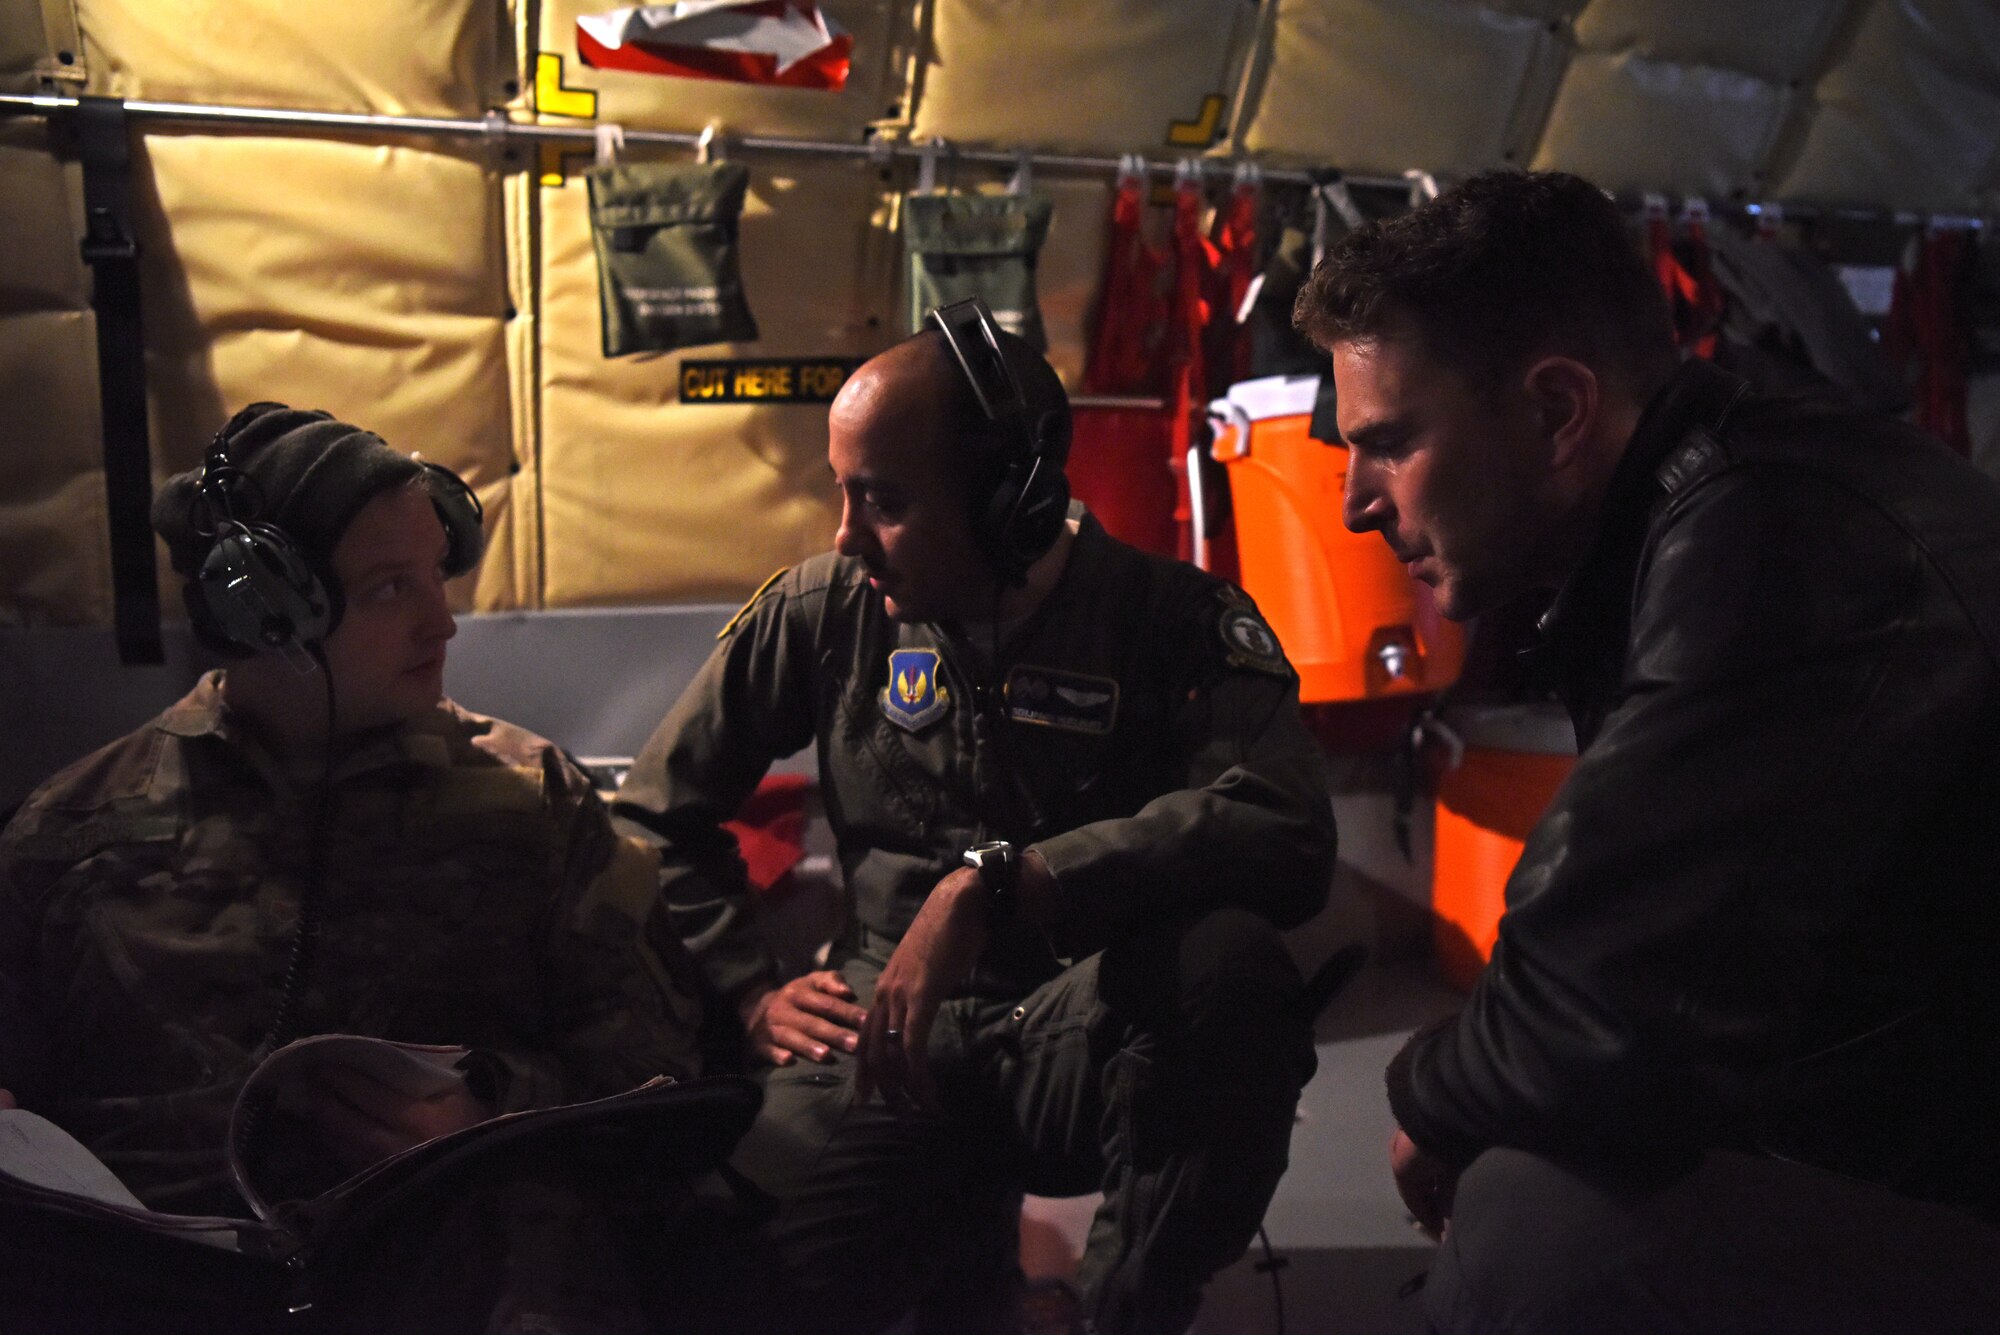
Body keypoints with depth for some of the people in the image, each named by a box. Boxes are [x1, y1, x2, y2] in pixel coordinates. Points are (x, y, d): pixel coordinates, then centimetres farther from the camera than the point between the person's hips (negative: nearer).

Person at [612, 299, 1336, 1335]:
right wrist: (747, 994, 3)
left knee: (1232, 963, -35)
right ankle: (958, 1238, 13)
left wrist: (993, 884, -32)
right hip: (891, 1037, 2)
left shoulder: (1176, 620, -7)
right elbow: (655, 821, 15)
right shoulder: (823, 610, 4)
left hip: (1085, 1040, -2)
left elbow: (1288, 837, -27)